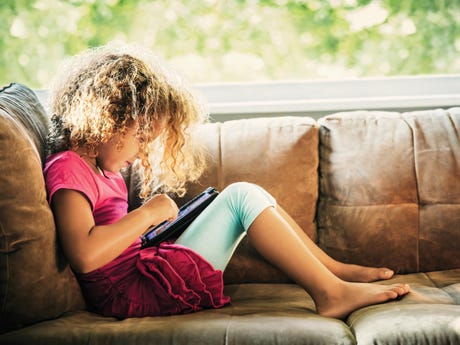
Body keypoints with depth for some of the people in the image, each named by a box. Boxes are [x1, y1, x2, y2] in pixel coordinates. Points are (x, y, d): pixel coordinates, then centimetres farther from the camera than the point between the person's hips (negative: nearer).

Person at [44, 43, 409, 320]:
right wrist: (149, 213, -18)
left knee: (245, 197, 9)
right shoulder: (67, 169, -13)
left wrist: (157, 214, 4)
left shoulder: (102, 169, 19)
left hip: (148, 269, 10)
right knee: (242, 197, -14)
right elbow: (84, 255, -28)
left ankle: (334, 268, 10)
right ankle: (331, 292, -11)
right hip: (135, 291, -10)